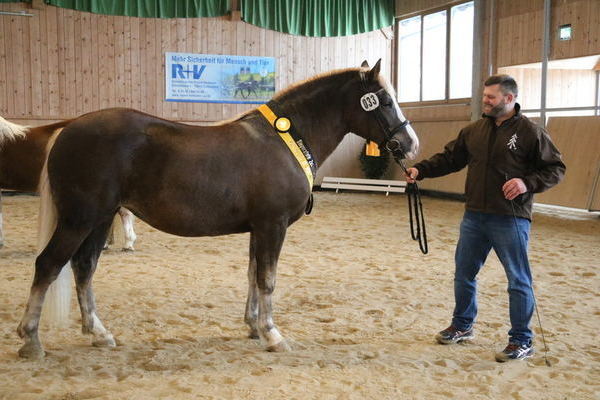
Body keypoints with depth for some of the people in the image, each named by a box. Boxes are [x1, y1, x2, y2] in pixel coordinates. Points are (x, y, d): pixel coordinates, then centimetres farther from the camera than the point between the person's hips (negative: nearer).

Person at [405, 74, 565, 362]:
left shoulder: (530, 132, -8)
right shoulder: (474, 131, 8)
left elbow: (555, 169, -6)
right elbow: (449, 158, 10)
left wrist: (528, 183, -23)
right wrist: (421, 170, -5)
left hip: (510, 219, -6)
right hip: (474, 216, 6)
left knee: (518, 279, 2)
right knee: (463, 273, 15)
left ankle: (522, 341, 14)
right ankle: (462, 326, 33)